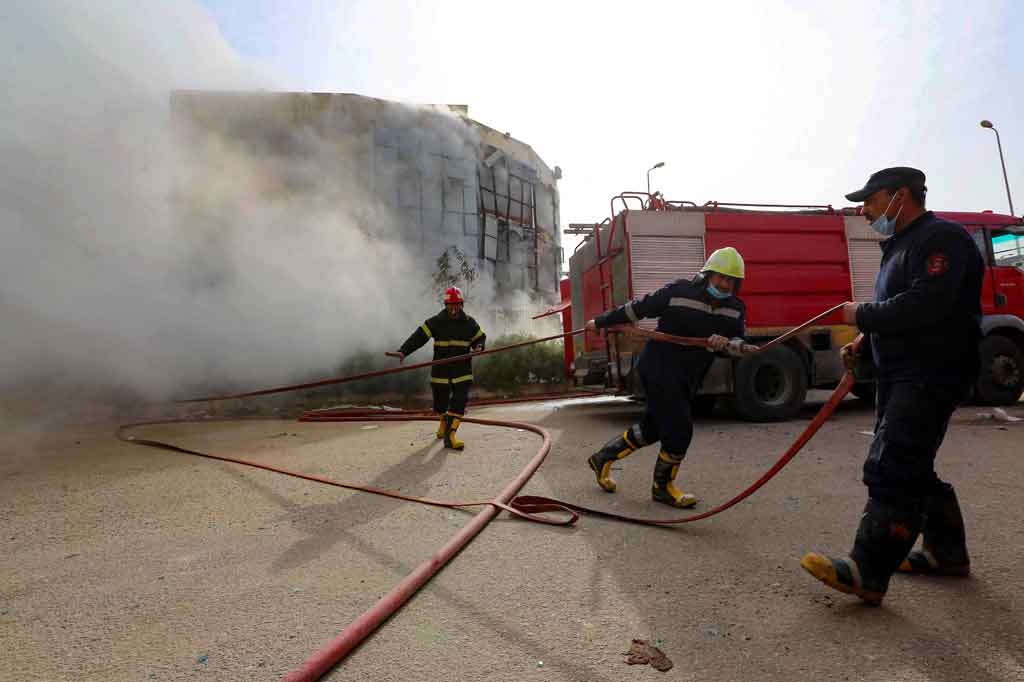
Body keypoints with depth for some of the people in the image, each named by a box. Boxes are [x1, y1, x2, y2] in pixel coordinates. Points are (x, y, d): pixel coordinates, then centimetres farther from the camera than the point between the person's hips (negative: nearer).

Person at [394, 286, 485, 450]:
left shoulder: (469, 323, 3)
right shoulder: (436, 322, -4)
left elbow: (480, 337, 16)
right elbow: (419, 337, -12)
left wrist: (478, 346, -8)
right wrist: (403, 351, -25)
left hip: (463, 370, 1)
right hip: (441, 370, 0)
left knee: (460, 402, -11)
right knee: (440, 401, 13)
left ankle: (450, 434, -8)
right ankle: (443, 422, 45)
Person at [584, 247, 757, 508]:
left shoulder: (736, 309, 4)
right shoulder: (678, 292, -12)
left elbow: (741, 346, -2)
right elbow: (637, 308, -4)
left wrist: (725, 344, -27)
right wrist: (601, 322, 5)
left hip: (687, 380, 7)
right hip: (659, 368, -7)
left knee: (652, 428, 17)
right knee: (679, 430, -7)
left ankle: (603, 458, 35)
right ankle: (662, 487, 18)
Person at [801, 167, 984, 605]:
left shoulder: (942, 237, -11)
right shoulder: (900, 247, 20)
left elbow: (923, 306, -26)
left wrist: (863, 316, -13)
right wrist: (864, 347, 7)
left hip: (931, 376, -11)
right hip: (900, 376, 11)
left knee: (890, 471, -15)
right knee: (911, 470, 18)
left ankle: (868, 574, -12)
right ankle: (947, 552, 33)